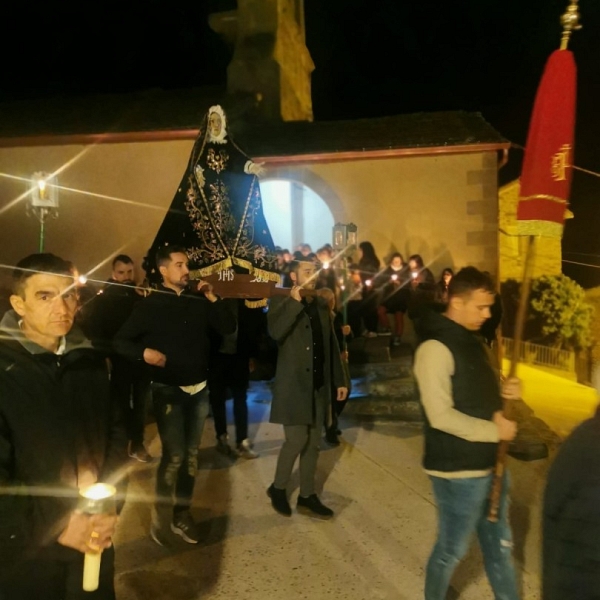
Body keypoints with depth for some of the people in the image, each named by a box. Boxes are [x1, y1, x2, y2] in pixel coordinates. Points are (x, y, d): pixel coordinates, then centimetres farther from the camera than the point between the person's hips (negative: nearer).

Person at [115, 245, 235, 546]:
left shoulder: (199, 300, 4)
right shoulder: (151, 305, -6)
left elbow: (229, 328, 0)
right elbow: (120, 341, -6)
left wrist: (213, 299, -10)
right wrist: (144, 352, -24)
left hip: (199, 389, 4)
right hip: (168, 391, -4)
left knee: (191, 454, 11)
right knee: (174, 456, -6)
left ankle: (182, 515, 26)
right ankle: (161, 520, 14)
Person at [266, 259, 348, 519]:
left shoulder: (321, 305, 12)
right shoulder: (281, 302, -4)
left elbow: (331, 344, 14)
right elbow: (275, 332, -24)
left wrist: (340, 379, 12)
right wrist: (295, 301, -27)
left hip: (319, 385, 6)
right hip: (293, 384, -5)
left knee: (313, 443, 10)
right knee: (297, 439, -6)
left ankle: (307, 496, 23)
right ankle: (278, 488, 18)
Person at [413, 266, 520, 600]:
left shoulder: (473, 341, 8)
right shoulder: (436, 348, -20)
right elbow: (441, 416, -24)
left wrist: (505, 390, -4)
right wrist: (494, 431, -18)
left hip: (489, 463, 8)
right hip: (458, 470, -8)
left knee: (500, 544, 21)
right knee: (453, 549, 13)